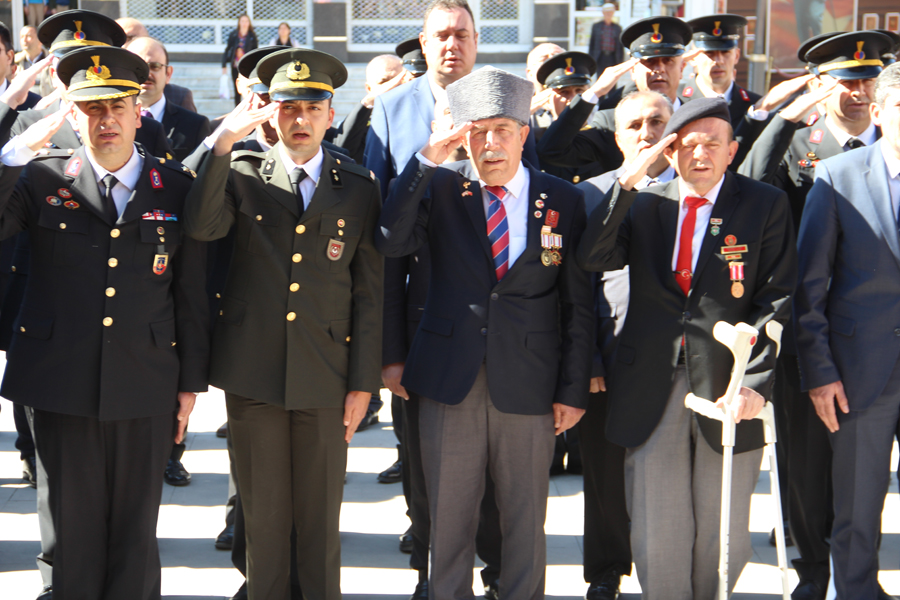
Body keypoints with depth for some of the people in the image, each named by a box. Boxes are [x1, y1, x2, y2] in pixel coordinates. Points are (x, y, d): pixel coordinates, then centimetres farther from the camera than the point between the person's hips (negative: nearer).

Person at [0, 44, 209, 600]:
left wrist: (191, 383, 6)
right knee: (71, 527, 8)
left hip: (145, 389, 0)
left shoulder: (178, 189, 3)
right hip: (62, 386, 0)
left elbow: (192, 293, 5)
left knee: (135, 532, 9)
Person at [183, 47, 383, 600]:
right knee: (263, 513, 7)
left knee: (321, 515, 7)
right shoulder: (242, 174, 5)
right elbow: (201, 226, -15)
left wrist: (363, 383, 0)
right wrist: (224, 143, -21)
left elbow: (369, 292, 5)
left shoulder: (359, 189, 6)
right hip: (253, 373, 0)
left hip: (326, 377, 0)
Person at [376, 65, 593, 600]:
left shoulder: (563, 200, 2)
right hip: (450, 379, 0)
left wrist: (574, 390, -1)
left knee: (526, 522, 10)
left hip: (528, 385, 0)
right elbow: (391, 241, -15)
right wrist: (427, 160, -21)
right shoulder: (441, 190, 3)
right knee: (448, 518, 9)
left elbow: (579, 303, 2)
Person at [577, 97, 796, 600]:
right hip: (652, 388, 2)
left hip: (726, 386, -1)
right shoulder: (643, 204, 7)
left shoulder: (765, 205, 0)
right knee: (656, 535, 6)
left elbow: (776, 300, -5)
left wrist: (755, 381, -15)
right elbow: (592, 258, -8)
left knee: (723, 536, 8)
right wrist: (627, 182, -14)